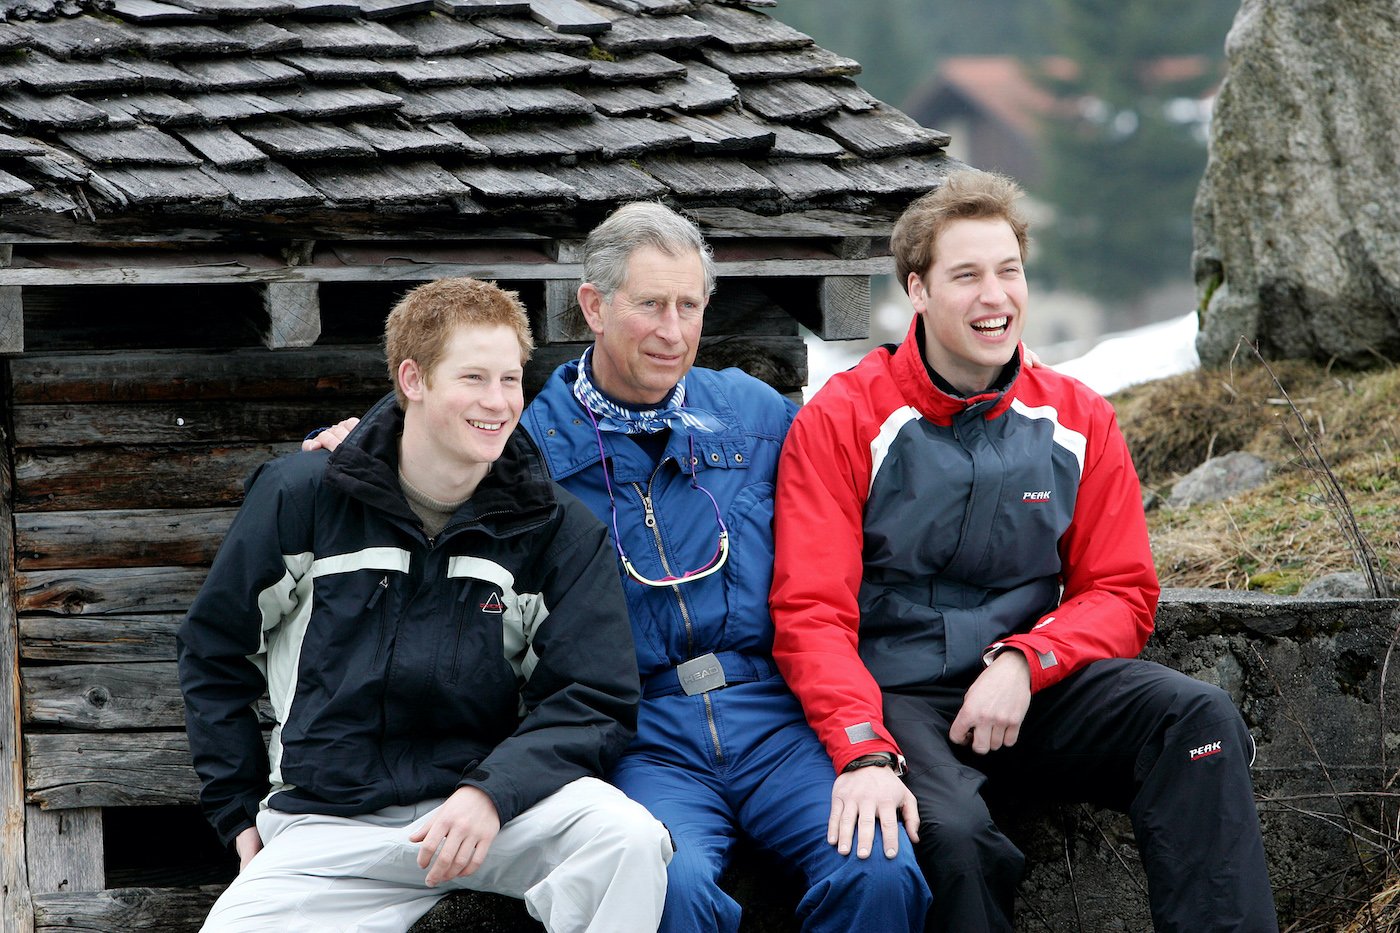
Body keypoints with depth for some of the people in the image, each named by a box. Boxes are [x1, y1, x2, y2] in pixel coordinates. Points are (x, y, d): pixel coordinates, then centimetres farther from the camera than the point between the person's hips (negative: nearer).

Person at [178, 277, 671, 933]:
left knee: (627, 840, -30)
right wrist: (239, 810, 9)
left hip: (490, 785, 0)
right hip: (329, 823, 0)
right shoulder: (304, 497, 1)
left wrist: (490, 791, -20)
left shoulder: (558, 532, 2)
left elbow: (591, 702, -3)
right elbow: (214, 652, 13)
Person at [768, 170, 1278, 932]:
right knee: (953, 834, -35)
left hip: (1037, 692, 4)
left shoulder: (1076, 420, 9)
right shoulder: (843, 421, -3)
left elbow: (1121, 592, 9)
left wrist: (1023, 661, -12)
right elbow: (812, 614, -9)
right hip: (898, 697, -4)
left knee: (1199, 716, -23)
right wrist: (864, 754, -26)